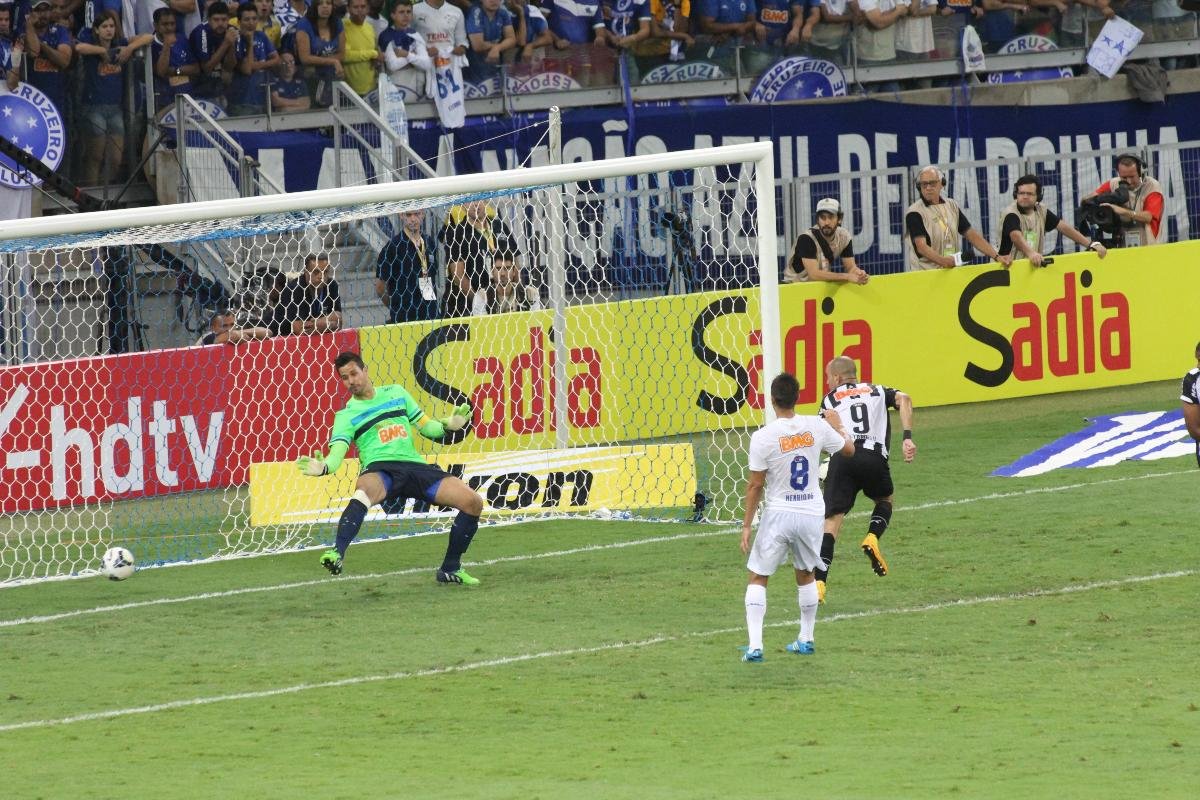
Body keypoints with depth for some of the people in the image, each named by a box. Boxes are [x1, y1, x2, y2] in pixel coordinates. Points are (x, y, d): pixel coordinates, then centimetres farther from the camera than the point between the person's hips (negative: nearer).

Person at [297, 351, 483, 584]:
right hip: (381, 470, -4)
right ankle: (337, 554, -56)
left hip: (415, 466, 4)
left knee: (473, 502, -9)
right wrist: (323, 467, -28)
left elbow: (426, 426, 24)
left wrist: (447, 425, 3)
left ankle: (450, 570, 7)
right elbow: (337, 453, -5)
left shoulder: (396, 393, 20)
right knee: (365, 489, -43)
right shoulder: (346, 415, 10)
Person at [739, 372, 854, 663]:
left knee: (757, 578, 5)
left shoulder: (763, 437, -15)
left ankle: (754, 645, -7)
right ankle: (805, 640, 31)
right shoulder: (817, 427, -6)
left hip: (778, 515, -3)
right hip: (811, 514, 4)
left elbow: (755, 485, -10)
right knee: (805, 575, 24)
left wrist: (746, 525, -1)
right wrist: (837, 426, 32)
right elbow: (849, 448, 12)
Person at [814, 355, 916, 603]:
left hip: (842, 459, -1)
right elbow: (903, 399, 4)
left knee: (832, 519, -3)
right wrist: (907, 438, -1)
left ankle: (819, 582, -18)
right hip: (874, 457, 1)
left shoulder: (830, 399, 20)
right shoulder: (877, 391, 25)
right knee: (885, 500, 30)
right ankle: (873, 538, 1)